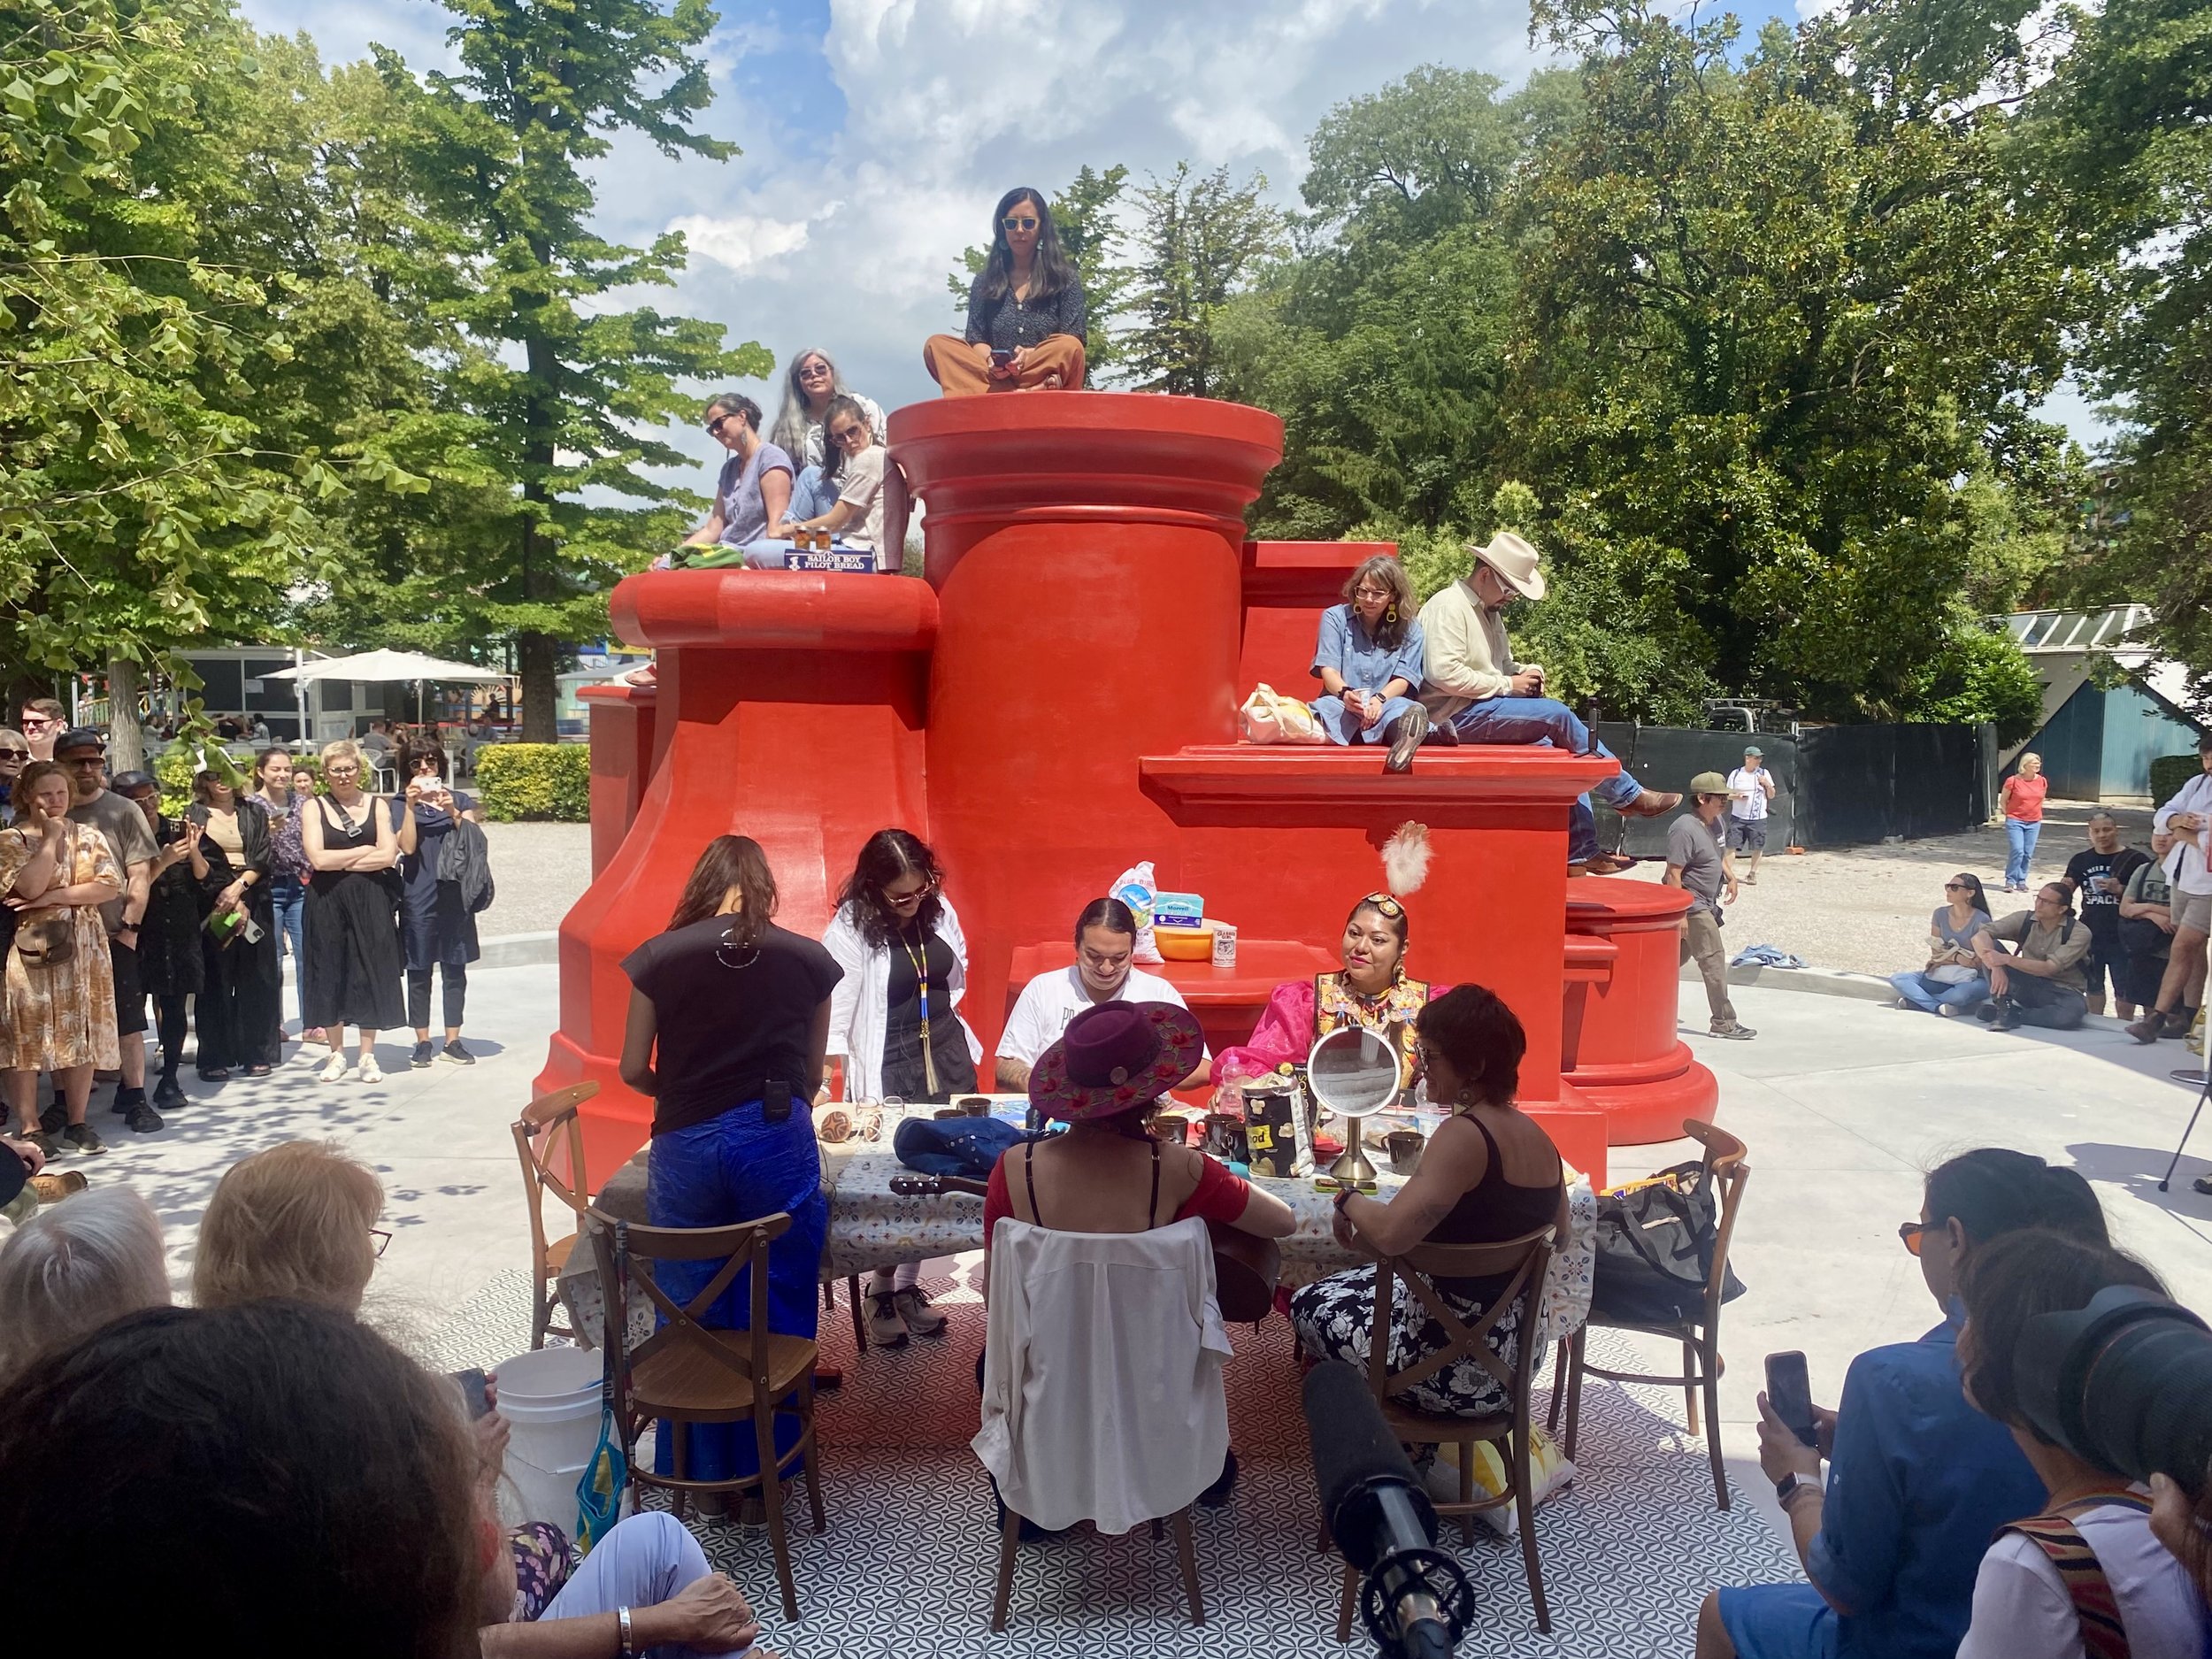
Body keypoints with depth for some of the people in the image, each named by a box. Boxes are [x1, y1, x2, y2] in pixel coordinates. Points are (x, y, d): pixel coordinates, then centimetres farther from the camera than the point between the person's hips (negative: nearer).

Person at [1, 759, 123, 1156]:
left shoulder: (89, 837, 8)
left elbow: (110, 886, -5)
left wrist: (54, 896, -13)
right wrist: (51, 837, -11)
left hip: (84, 949, 3)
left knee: (82, 1035, 4)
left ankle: (77, 1121, 14)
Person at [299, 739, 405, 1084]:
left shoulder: (376, 805, 6)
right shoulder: (313, 808, 3)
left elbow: (389, 856, -6)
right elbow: (317, 859, -10)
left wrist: (340, 861, -9)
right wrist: (367, 850, -6)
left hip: (370, 900, 0)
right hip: (327, 902, 0)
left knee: (370, 972, 2)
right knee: (330, 973, 5)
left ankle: (368, 1054, 11)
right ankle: (337, 1053, 17)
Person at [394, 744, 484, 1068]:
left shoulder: (461, 800, 11)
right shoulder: (401, 805, 7)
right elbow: (407, 846, -7)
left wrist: (453, 812, -15)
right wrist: (411, 806, -13)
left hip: (454, 893, 1)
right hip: (418, 896, -1)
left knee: (455, 969, 4)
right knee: (419, 971, 1)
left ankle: (453, 1041, 10)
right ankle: (422, 1043, 8)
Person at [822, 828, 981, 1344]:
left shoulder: (939, 909, -2)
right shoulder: (851, 929, -16)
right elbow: (833, 1011, -21)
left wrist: (940, 1017, 12)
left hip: (947, 1061, 5)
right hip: (888, 1071, -5)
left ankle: (907, 1282, 19)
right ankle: (884, 1289, 15)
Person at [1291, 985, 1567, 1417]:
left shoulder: (1463, 1136, -24)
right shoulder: (1537, 1137, 1)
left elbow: (1391, 1234, -35)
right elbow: (1557, 1235, 17)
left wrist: (1349, 1200, -14)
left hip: (1462, 1370, -8)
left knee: (1309, 1305, 13)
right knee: (1362, 1285, 29)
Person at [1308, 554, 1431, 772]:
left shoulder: (1409, 630, 12)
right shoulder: (1335, 617, 10)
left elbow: (1403, 679, 2)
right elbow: (1328, 669, -1)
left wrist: (1379, 699, -23)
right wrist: (1345, 693, -26)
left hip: (1386, 704, 1)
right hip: (1341, 704, 0)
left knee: (1403, 710, -36)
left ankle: (1407, 731, -74)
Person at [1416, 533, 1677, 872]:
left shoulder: (1490, 612, 19)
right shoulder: (1449, 606, -11)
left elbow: (1501, 666, 27)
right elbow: (1443, 673, -23)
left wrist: (1523, 672, 1)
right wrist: (1507, 684, -17)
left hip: (1484, 710, 10)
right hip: (1458, 715, -10)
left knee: (1564, 750, -3)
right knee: (1557, 714, -18)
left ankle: (1580, 855, -4)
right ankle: (1628, 796, -5)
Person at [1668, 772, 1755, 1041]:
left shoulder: (1716, 822, 9)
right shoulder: (1685, 829, -20)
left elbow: (1721, 854, 28)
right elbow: (1673, 874, -22)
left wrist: (1730, 877, 10)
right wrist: (1679, 913, -25)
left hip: (1706, 904, 10)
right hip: (1691, 905, -10)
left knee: (1679, 955, 16)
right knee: (1713, 958, -8)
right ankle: (1724, 1021, -4)